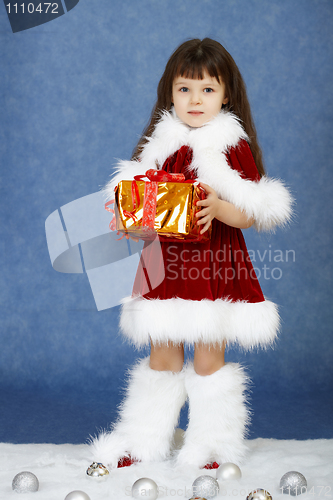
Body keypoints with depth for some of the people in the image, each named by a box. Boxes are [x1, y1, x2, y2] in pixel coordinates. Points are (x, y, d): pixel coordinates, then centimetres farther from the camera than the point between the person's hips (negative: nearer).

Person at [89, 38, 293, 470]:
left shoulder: (234, 146, -4)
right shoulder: (159, 145, 7)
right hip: (165, 265, 3)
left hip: (215, 265, -3)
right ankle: (143, 442, 23)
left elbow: (250, 216, -8)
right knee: (161, 357, 10)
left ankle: (211, 447, 18)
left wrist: (218, 207, -26)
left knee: (208, 359, 3)